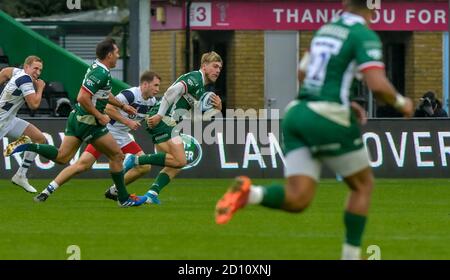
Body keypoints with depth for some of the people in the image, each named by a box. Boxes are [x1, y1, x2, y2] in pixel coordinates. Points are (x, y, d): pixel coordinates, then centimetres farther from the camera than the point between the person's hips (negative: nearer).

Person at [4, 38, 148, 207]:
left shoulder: (96, 67, 11)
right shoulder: (101, 73, -20)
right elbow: (83, 98, -27)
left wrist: (122, 106, 32)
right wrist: (99, 116, -19)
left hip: (77, 118, 9)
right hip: (88, 122, -9)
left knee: (62, 157, 8)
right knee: (117, 155, 3)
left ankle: (28, 146, -6)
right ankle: (124, 198, 9)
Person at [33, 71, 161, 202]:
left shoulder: (152, 102, 3)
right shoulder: (131, 94, -22)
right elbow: (108, 108, -28)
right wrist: (127, 121, -25)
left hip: (122, 137, 8)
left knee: (145, 166, -4)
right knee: (83, 164, -17)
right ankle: (47, 191, -11)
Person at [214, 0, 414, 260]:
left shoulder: (326, 29, 21)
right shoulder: (366, 36, -5)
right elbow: (378, 86, -18)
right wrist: (401, 102, 3)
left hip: (296, 114, 7)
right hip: (329, 120, -7)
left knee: (298, 200, -1)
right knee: (363, 185, 16)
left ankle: (247, 193, -28)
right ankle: (351, 258, 14)